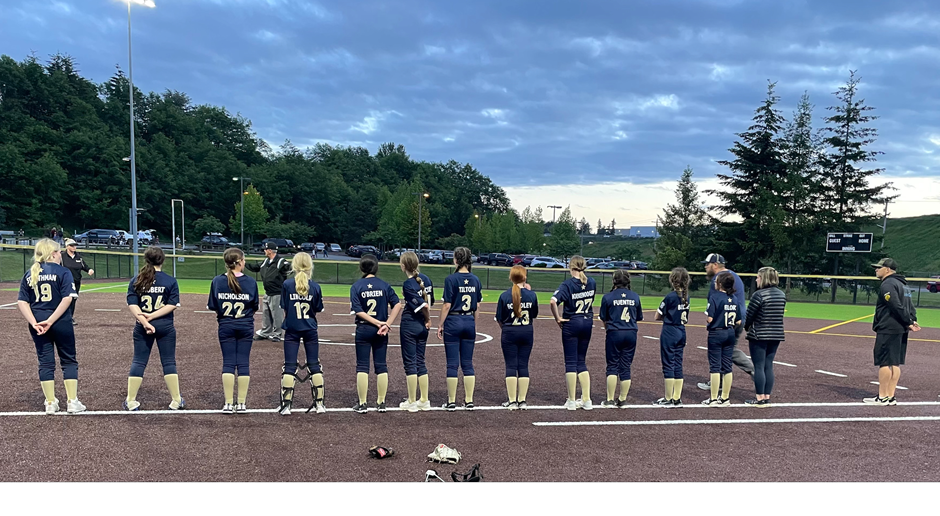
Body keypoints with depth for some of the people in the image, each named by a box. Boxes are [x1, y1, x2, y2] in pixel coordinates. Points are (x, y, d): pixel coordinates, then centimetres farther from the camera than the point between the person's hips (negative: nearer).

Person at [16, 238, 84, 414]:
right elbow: (67, 298, -18)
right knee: (69, 360, 8)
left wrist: (34, 323, -6)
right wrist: (51, 320, -16)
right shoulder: (62, 271, -6)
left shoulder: (29, 274, 7)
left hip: (38, 323, 4)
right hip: (61, 323, -4)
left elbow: (22, 302, 1)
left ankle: (51, 403, 15)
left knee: (45, 362, 11)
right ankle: (72, 402, 8)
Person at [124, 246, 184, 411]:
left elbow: (132, 304, -8)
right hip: (165, 327, -1)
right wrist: (152, 316, -12)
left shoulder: (136, 281, 1)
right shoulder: (171, 281, -4)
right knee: (169, 362, 6)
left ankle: (131, 401, 12)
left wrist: (145, 321, -15)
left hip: (142, 328, 2)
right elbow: (173, 304, -11)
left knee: (138, 362, 10)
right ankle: (176, 401, 11)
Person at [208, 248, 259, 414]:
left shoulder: (217, 281, -4)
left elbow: (213, 306, -1)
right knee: (243, 363, 4)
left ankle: (228, 404, 4)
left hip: (225, 326, 1)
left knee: (228, 363, 5)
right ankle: (241, 404, 8)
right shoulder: (251, 281, -6)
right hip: (246, 327, -1)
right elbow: (255, 307, 0)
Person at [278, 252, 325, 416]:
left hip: (292, 330, -1)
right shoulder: (315, 287, -5)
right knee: (314, 365, 9)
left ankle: (286, 405, 3)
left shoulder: (287, 285, -7)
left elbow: (284, 309, -2)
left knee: (289, 367, 4)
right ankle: (319, 404, 13)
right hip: (310, 329, 1)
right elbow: (318, 310, 1)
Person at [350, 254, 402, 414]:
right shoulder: (384, 285, 1)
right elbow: (397, 304, -9)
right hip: (380, 332, 2)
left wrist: (378, 323, -12)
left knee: (362, 366, 5)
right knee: (381, 366, 9)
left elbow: (357, 311, -12)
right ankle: (381, 402, 13)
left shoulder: (356, 286, -3)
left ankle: (362, 404, 7)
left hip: (363, 330, -2)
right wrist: (385, 324, -11)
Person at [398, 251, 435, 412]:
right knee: (420, 361, 14)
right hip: (423, 326, 7)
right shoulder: (426, 279, 5)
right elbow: (430, 302, 6)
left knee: (410, 362, 3)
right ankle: (424, 401, 17)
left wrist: (428, 319, -2)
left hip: (409, 325, -7)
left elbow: (423, 305, -19)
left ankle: (412, 402, 9)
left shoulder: (408, 284, -17)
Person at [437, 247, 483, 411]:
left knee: (452, 364, 2)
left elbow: (447, 305, -11)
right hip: (470, 322, 4)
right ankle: (469, 401, 13)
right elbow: (477, 306, 9)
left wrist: (441, 325, -3)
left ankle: (451, 402, 7)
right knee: (467, 363, 10)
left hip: (453, 321, -4)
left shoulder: (451, 279, -11)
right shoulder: (475, 280, 4)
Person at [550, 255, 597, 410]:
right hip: (587, 323, 5)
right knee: (581, 361, 14)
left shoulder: (568, 284, -15)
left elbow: (553, 301, -28)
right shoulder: (592, 282, 2)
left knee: (571, 362, 3)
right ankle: (586, 400, 12)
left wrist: (558, 318, -16)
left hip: (571, 323, -5)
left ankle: (571, 401, 7)